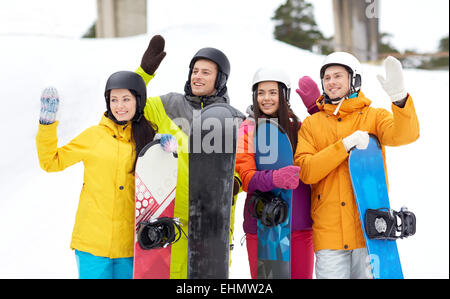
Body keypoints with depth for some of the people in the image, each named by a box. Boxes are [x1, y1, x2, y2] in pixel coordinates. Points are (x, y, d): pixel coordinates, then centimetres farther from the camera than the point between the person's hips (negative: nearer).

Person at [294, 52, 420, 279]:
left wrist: (399, 96, -31)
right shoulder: (311, 124, 11)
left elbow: (404, 135, -13)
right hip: (329, 232, 1)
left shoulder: (374, 116, 8)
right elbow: (305, 171, -2)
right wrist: (345, 145, -14)